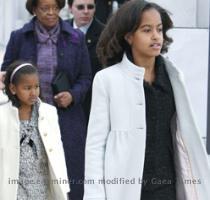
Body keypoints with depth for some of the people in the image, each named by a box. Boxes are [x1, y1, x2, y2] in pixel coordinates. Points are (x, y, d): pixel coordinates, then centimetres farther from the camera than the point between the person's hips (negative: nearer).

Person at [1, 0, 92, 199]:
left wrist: (73, 95, -9)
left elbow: (85, 78, 9)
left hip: (67, 120, 0)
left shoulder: (76, 38, 6)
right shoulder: (19, 37, 6)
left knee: (69, 177, -3)